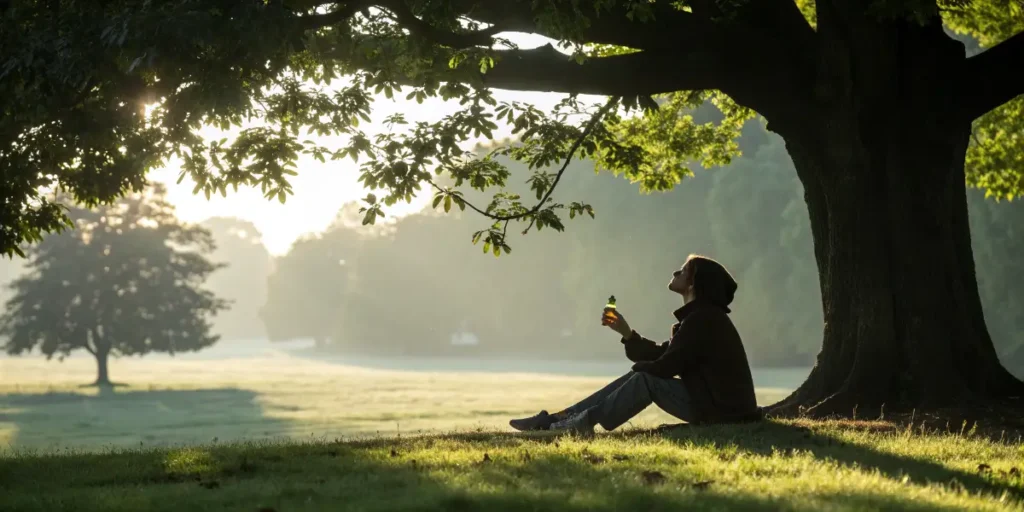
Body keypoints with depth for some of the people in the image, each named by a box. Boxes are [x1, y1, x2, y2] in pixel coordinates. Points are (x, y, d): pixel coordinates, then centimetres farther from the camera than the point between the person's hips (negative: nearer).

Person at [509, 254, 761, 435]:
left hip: (720, 410, -10)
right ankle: (558, 419, 4)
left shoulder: (703, 318, -18)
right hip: (713, 401, 10)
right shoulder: (699, 316, 15)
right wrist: (626, 332, 6)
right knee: (639, 376, 7)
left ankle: (587, 421, -3)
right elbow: (660, 355, 14)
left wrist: (639, 366, 3)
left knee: (646, 379, -16)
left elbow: (667, 366, -17)